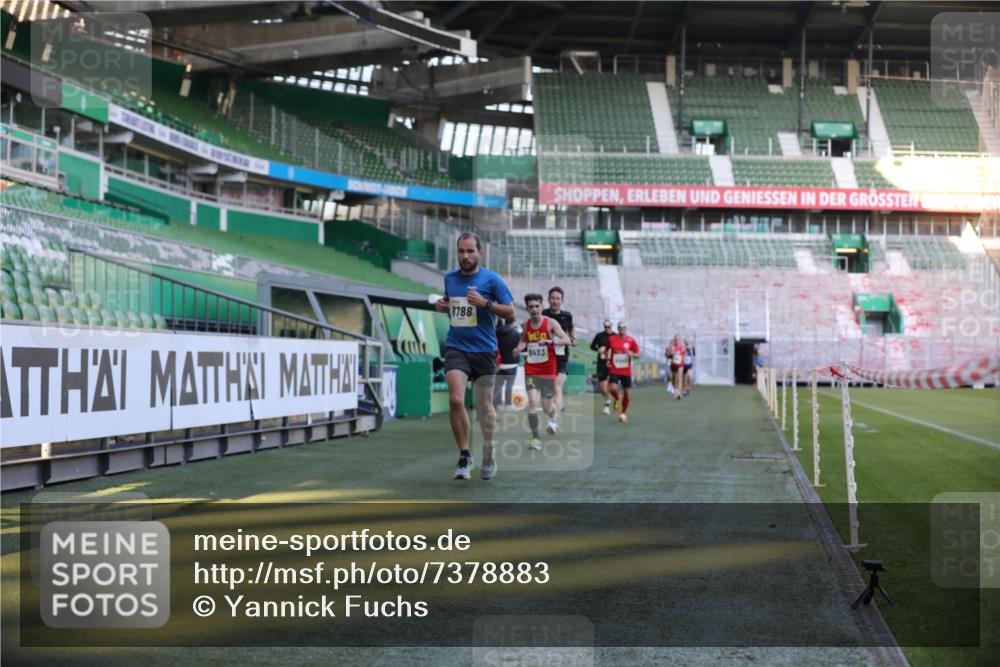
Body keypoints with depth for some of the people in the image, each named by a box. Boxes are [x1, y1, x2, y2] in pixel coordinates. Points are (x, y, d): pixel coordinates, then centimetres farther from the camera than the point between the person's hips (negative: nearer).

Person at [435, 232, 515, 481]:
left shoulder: (491, 279, -5)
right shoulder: (449, 278, 8)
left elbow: (510, 313, -4)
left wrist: (485, 303, -19)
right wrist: (442, 305, 3)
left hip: (484, 350, -2)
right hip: (456, 348, 2)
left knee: (484, 406, 7)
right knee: (455, 400, -17)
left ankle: (489, 456, 28)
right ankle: (465, 456, -3)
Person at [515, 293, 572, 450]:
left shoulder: (550, 323, -8)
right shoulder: (526, 324, 3)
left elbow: (567, 340, -14)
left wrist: (551, 341, -31)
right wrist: (519, 349, -1)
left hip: (548, 371, -2)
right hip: (531, 370, 2)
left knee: (546, 407, 5)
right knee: (532, 402, -16)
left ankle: (553, 417, 44)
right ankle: (535, 438, -9)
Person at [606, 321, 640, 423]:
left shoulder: (631, 340, 0)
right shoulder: (611, 339, 0)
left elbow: (637, 354, 5)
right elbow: (606, 349, 17)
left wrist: (632, 354, -16)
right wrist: (607, 360, 6)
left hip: (626, 371, 1)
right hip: (614, 370, -1)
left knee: (627, 393, 3)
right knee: (613, 389, -24)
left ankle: (624, 413, 23)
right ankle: (617, 399, 14)